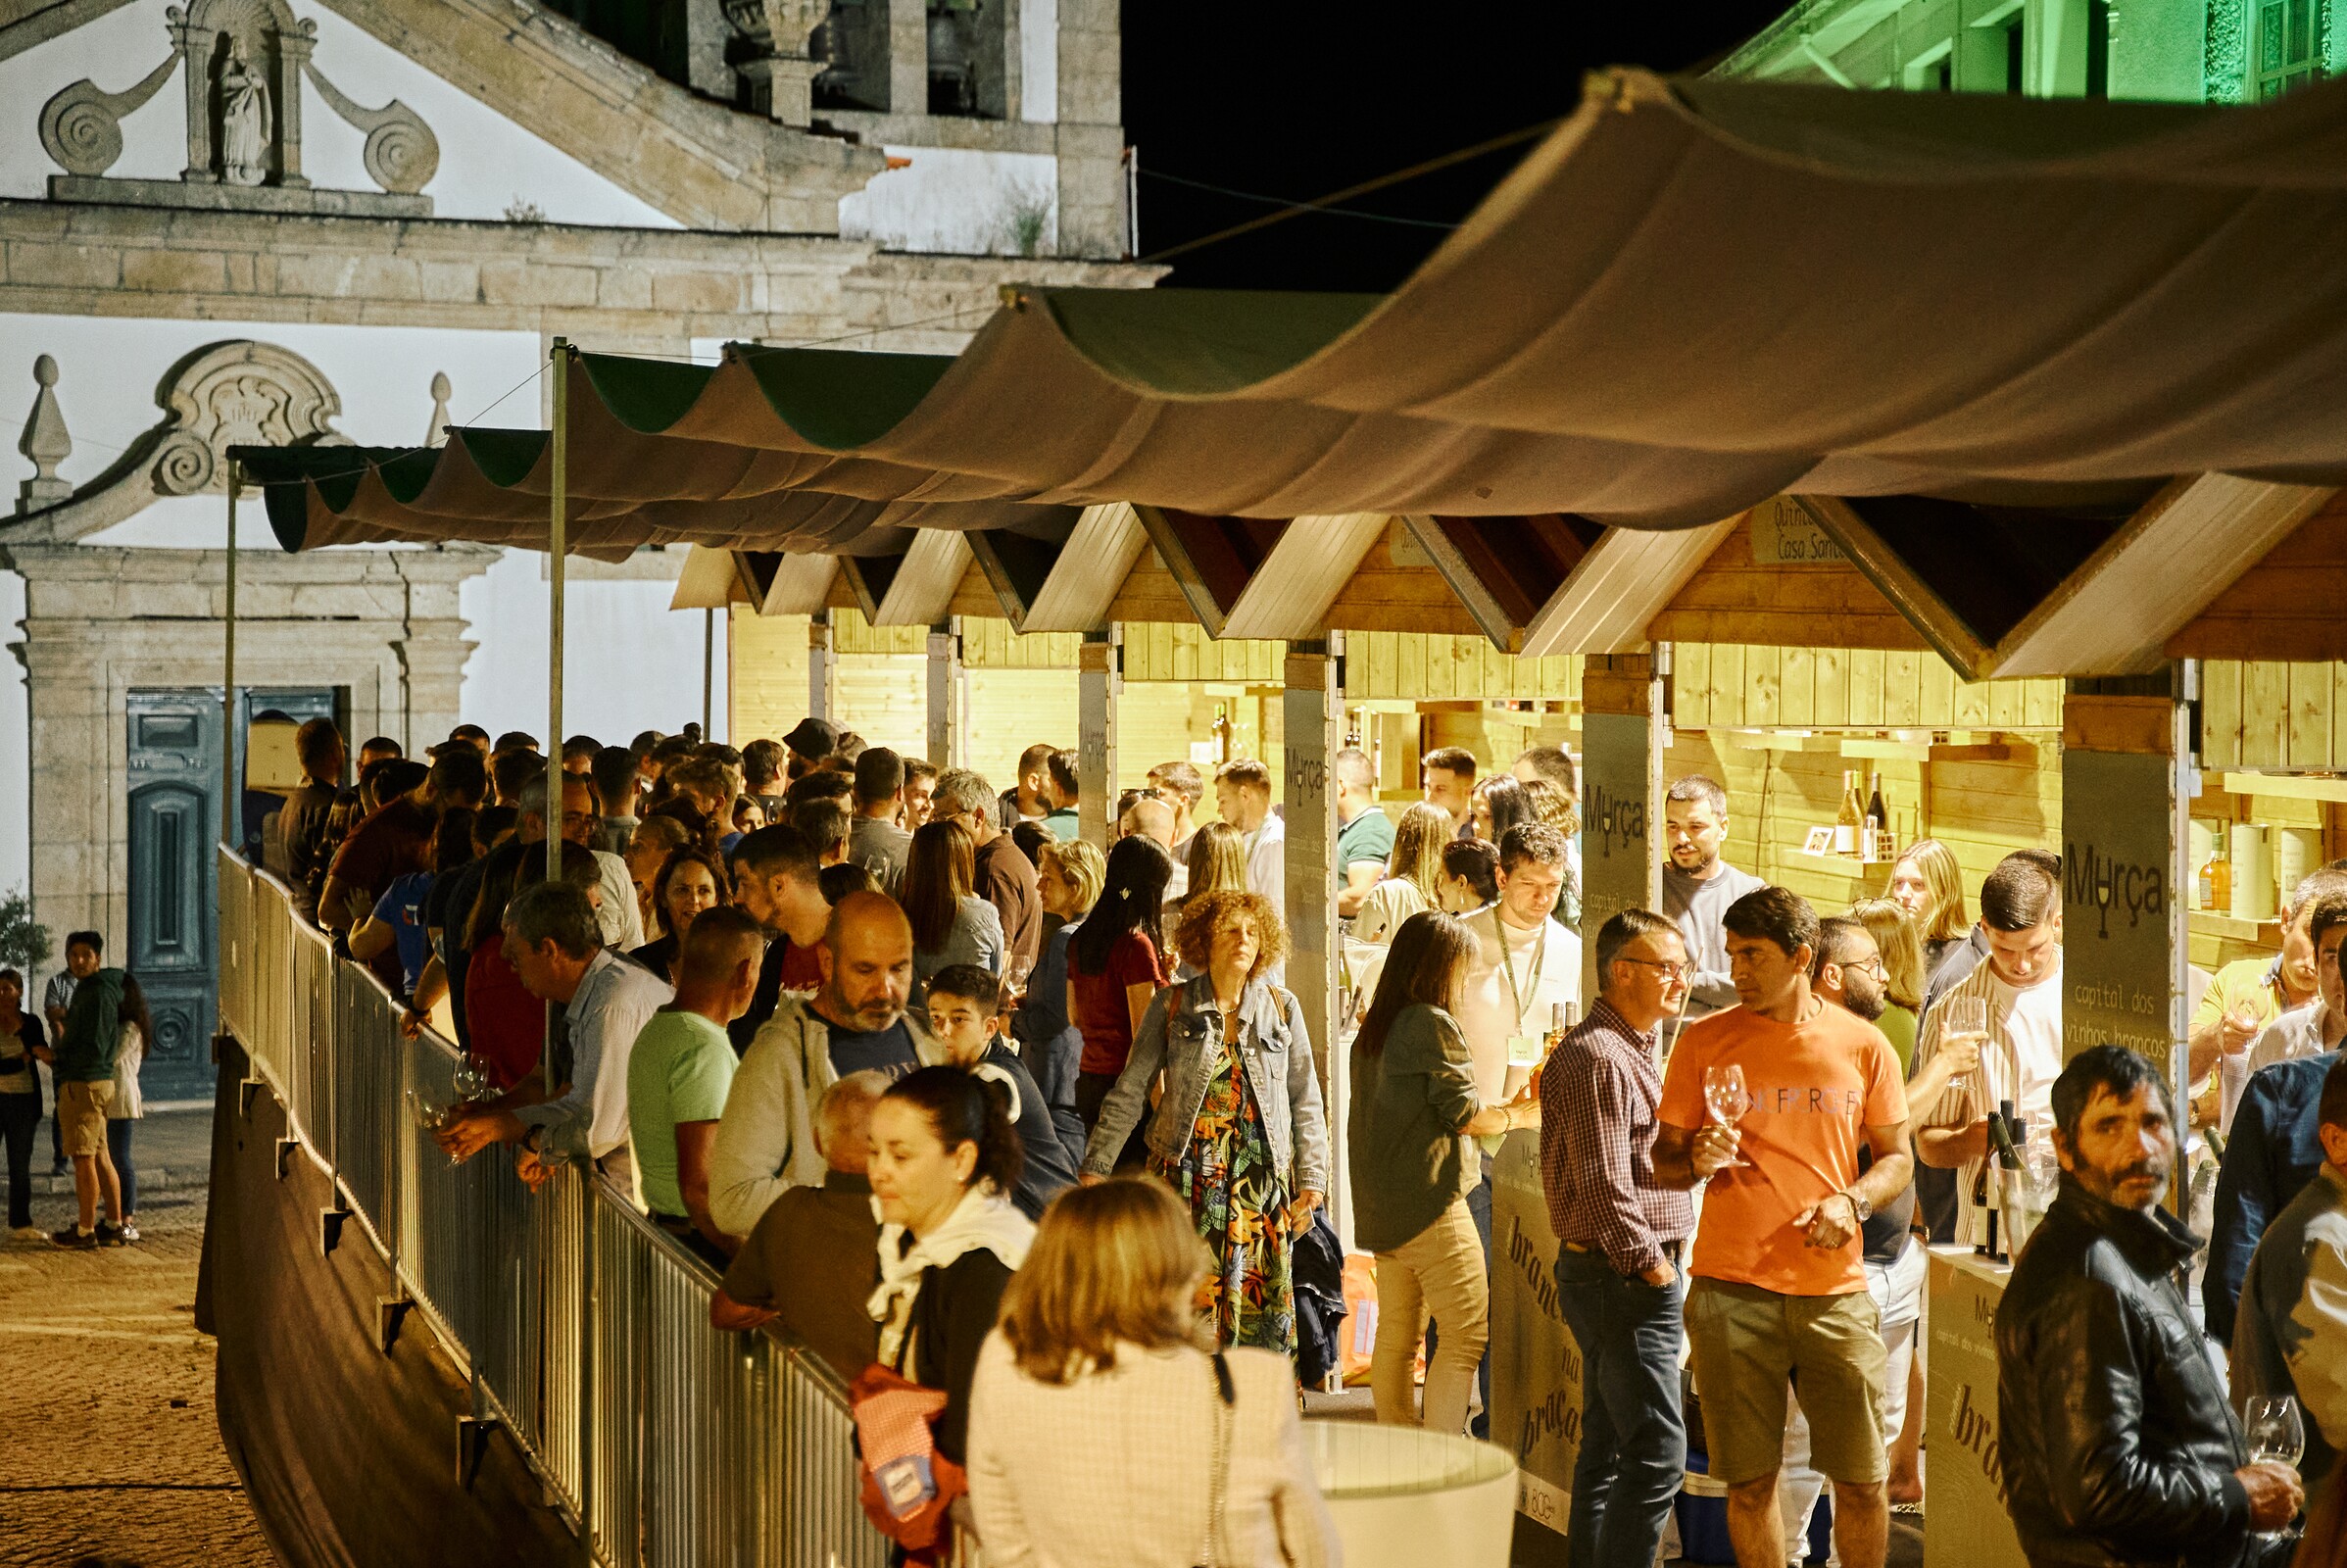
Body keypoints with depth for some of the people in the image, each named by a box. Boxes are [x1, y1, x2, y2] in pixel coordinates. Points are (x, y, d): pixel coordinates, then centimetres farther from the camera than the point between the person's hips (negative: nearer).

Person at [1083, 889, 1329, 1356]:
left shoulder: (1283, 1009, 7)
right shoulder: (1172, 1007, 3)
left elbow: (1306, 1103, 10)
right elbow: (1129, 1092, 5)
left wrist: (1311, 1178, 5)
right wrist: (1096, 1167, 1)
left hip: (1261, 1175, 1)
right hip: (1186, 1172, -1)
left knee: (1260, 1299, -2)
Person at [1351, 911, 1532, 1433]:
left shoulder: (1373, 1028, 14)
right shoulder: (1433, 1024, -13)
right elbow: (1464, 1112, -12)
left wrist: (1499, 1110, 22)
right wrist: (1517, 1114, 6)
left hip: (1380, 1204, 9)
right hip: (1429, 1201, -9)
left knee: (1397, 1333, 14)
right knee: (1466, 1334, -6)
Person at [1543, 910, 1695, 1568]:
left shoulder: (1632, 1049, 18)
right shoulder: (1597, 1057, -16)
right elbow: (1605, 1188, -21)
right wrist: (1653, 1266, -15)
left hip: (1617, 1282, 11)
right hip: (1624, 1282, -11)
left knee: (1608, 1450, 15)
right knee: (1657, 1454, -11)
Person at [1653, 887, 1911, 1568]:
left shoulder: (1862, 1046, 5)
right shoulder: (1704, 1041, 4)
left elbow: (1896, 1156, 12)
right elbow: (1663, 1157, 9)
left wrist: (1853, 1201, -8)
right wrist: (1697, 1160, -13)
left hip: (1834, 1289, 0)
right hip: (1731, 1290, 0)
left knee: (1863, 1481, 2)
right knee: (1749, 1482, 3)